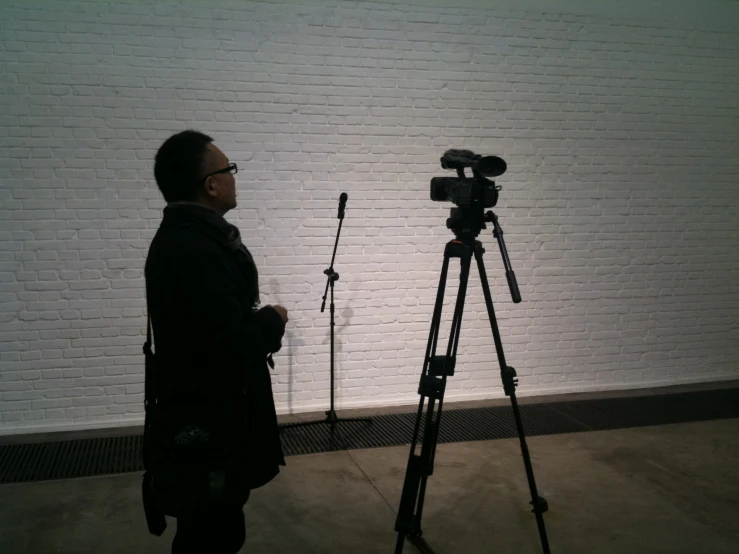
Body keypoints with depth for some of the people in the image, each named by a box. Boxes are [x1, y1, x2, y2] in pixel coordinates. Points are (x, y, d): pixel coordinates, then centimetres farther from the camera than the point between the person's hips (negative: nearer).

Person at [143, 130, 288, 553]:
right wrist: (273, 320, -13)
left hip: (202, 420, 10)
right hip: (206, 431, -10)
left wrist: (260, 323, 5)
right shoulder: (196, 251, -26)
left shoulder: (182, 236, 7)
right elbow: (234, 347, -30)